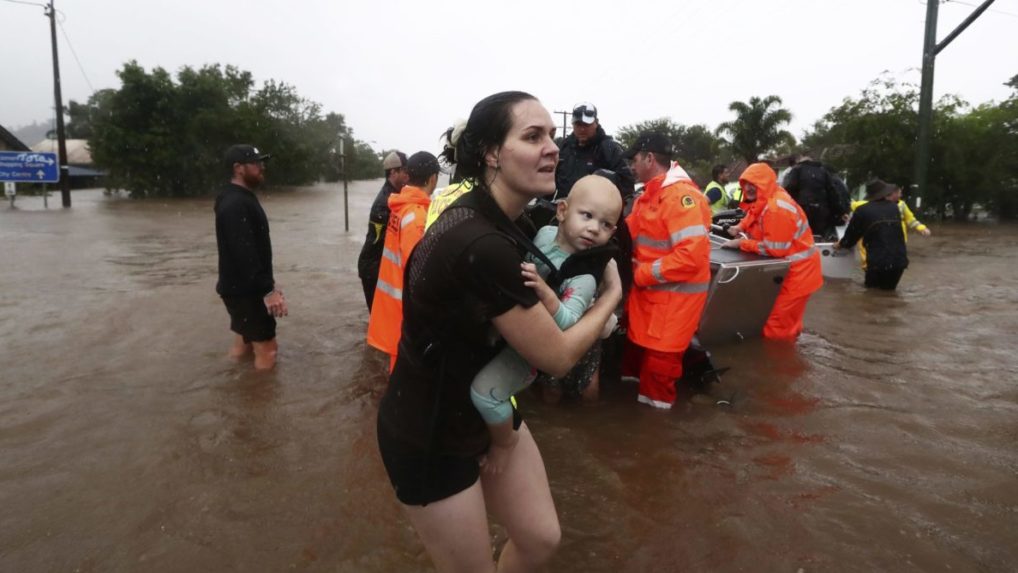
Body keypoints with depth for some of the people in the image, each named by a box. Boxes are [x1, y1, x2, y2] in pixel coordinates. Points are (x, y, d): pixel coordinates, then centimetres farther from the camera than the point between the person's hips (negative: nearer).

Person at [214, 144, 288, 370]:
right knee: (267, 350, -6)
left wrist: (267, 282, 23)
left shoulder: (241, 198, 13)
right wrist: (268, 290, -29)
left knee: (244, 344, 19)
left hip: (247, 288, 10)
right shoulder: (235, 204, -21)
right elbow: (244, 254, -28)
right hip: (244, 291, -10)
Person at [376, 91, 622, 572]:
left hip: (484, 409, 8)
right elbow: (557, 357, -23)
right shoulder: (482, 245, -33)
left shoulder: (489, 217, -2)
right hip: (430, 437, -8)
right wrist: (611, 294, -5)